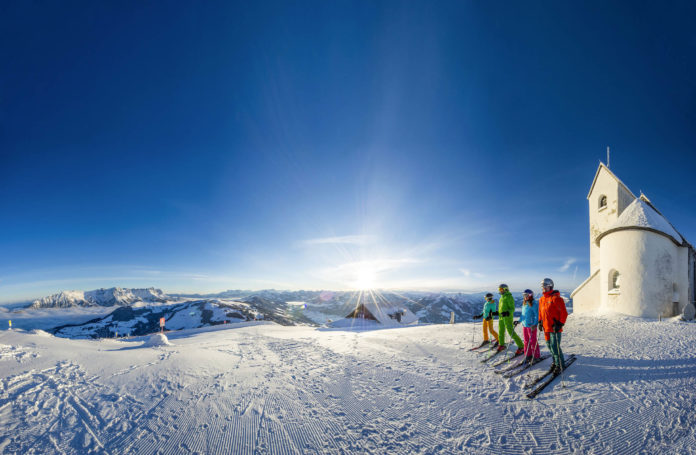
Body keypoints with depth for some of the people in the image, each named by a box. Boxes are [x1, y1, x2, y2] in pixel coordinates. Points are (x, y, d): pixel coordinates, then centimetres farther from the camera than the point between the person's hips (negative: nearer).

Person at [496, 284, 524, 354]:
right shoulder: (502, 297, 13)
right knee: (501, 332, 16)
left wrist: (507, 313, -30)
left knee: (511, 332, -10)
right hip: (501, 317, 9)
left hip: (507, 317, -9)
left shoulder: (509, 297, -12)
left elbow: (512, 308, -15)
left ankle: (521, 346, -1)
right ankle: (501, 345, 33)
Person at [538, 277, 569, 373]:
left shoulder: (556, 298, -12)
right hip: (546, 327, 7)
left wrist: (560, 324, -16)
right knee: (549, 345, 14)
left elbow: (564, 312, -12)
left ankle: (560, 365, 11)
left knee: (555, 346, -5)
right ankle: (555, 362, 30)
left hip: (555, 327, -7)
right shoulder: (541, 299, 11)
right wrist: (540, 322, 16)